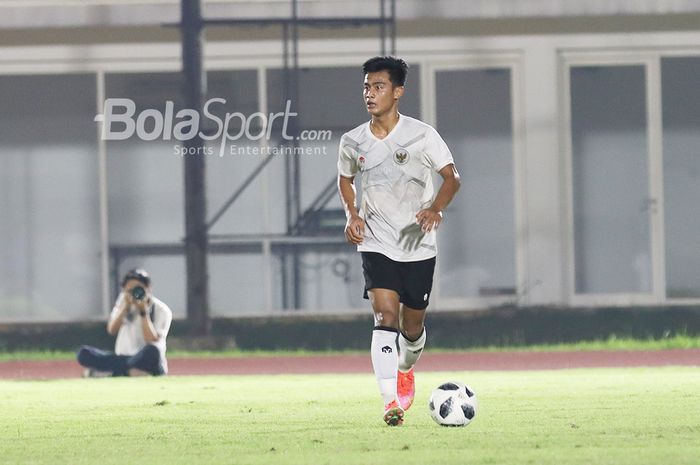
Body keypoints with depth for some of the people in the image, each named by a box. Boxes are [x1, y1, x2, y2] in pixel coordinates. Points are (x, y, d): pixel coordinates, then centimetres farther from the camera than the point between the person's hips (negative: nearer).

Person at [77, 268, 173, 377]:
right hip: (121, 359, 4)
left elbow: (152, 341, -17)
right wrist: (125, 308, -12)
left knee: (151, 351, -41)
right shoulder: (124, 300, 7)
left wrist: (144, 312, -19)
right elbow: (112, 330, -1)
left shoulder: (162, 311, -6)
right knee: (84, 352, -18)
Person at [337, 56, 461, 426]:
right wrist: (351, 215, 0)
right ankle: (391, 402, -25)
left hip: (418, 246, 0)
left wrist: (435, 208, -22)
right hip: (376, 244, 0)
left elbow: (451, 177, -3)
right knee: (386, 315, -19)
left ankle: (406, 369, 45)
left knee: (412, 325, 10)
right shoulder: (353, 142, -1)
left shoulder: (422, 135, -9)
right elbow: (345, 179, 18)